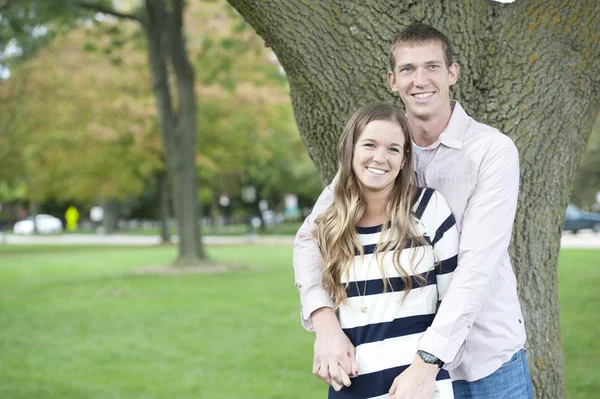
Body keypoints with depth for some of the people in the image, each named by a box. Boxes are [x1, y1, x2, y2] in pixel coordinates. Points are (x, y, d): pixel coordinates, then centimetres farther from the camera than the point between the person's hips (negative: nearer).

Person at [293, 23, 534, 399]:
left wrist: (427, 361, -27)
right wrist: (325, 323, -20)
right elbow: (311, 235, -4)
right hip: (407, 355, 3)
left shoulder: (494, 150, -13)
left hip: (489, 358, -3)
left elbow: (478, 263, -20)